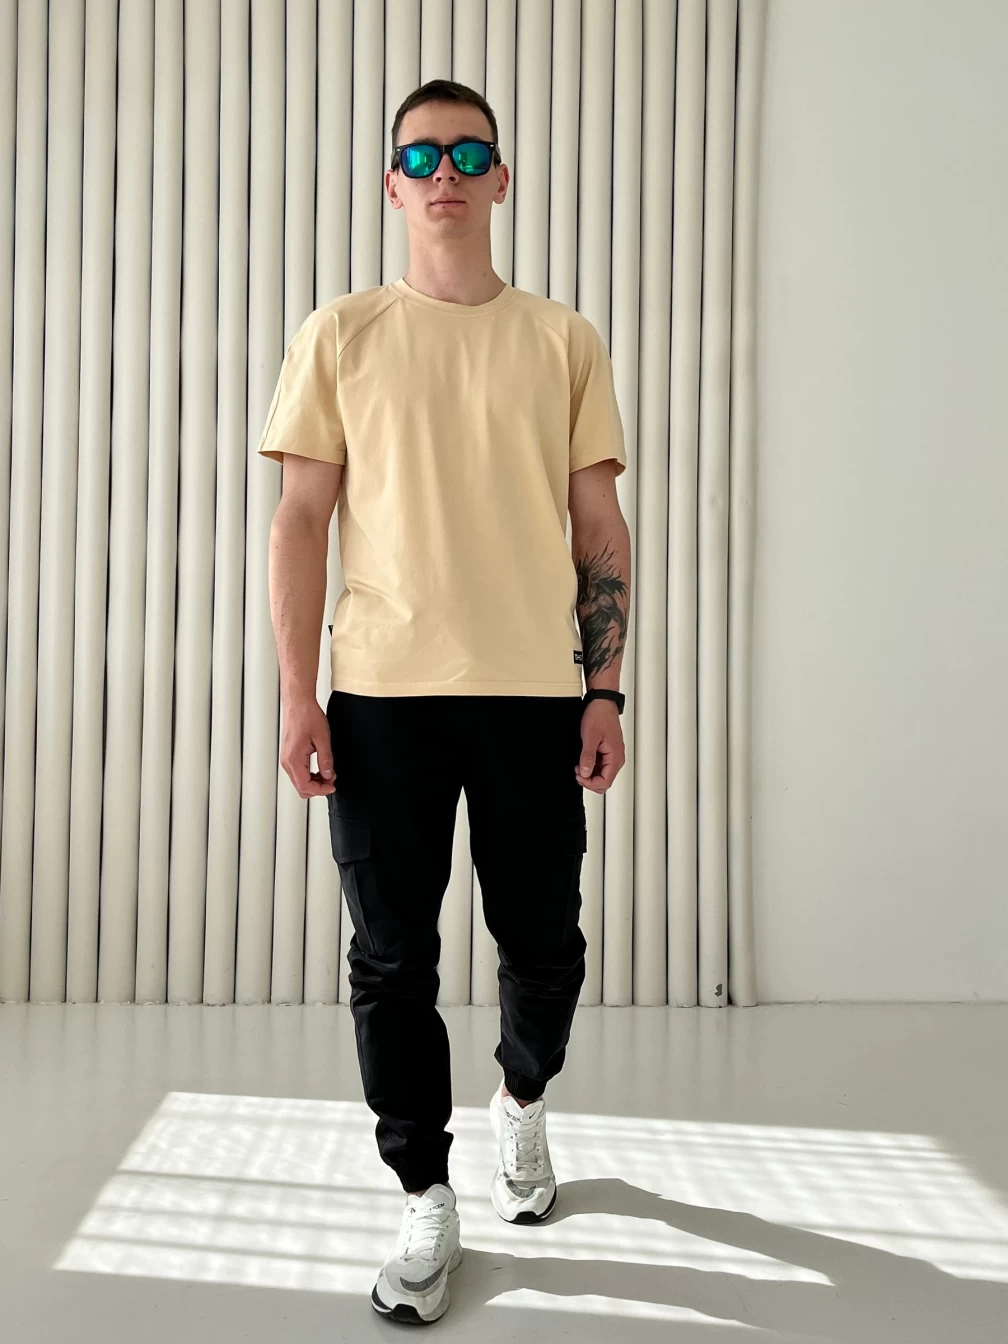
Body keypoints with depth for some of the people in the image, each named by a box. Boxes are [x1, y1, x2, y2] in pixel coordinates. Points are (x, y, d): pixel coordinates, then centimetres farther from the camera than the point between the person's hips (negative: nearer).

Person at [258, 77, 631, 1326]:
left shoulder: (565, 341, 9)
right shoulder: (341, 334, 7)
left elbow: (600, 528, 7)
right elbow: (302, 518, 3)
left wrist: (605, 690, 1)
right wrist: (299, 695, -4)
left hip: (534, 693, 1)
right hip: (381, 694, 0)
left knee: (544, 944, 8)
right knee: (392, 959, 4)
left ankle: (521, 1099, 40)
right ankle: (425, 1201, 21)